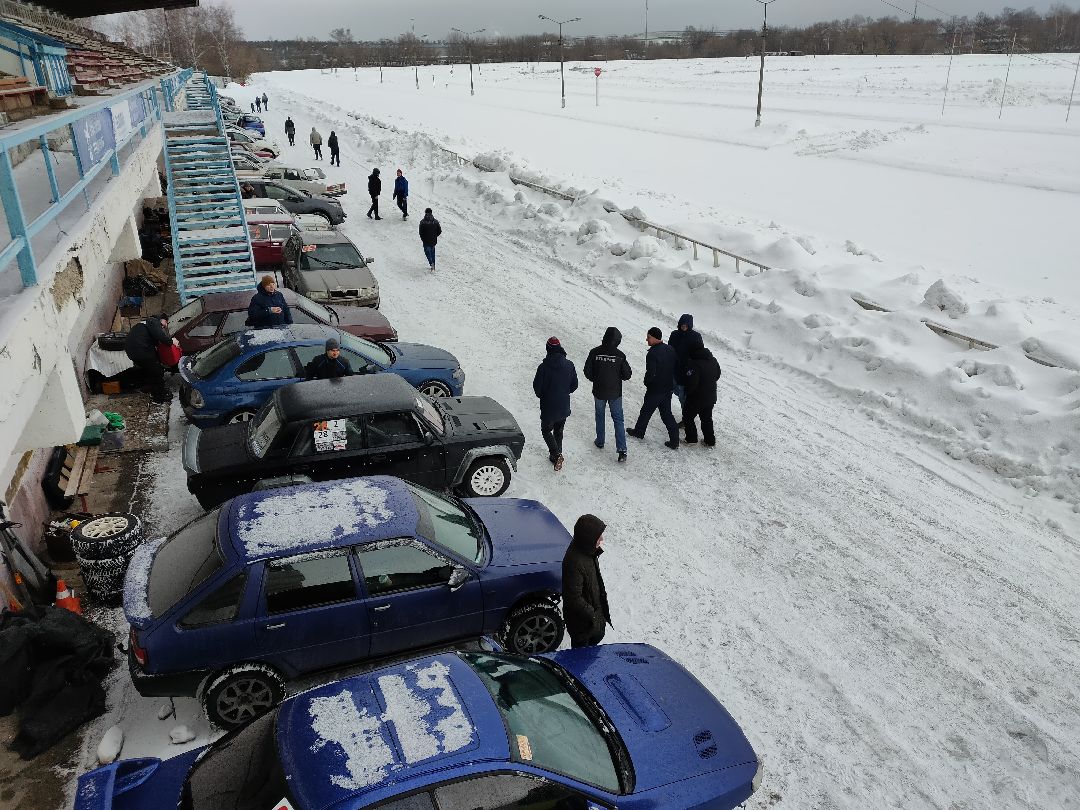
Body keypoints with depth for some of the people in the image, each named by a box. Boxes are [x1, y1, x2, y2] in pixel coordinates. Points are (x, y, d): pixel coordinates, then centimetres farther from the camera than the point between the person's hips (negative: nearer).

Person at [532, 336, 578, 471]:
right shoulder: (569, 365, -8)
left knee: (546, 430, 14)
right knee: (559, 431, 23)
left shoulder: (544, 367, -20)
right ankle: (556, 454, 33)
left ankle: (556, 454, -4)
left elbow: (537, 387, -13)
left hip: (548, 408, -4)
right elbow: (574, 385, 2)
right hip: (564, 407, 4)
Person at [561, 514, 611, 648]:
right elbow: (574, 598, -29)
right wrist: (591, 615, -21)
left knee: (597, 637, 30)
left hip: (593, 609, 8)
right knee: (581, 647, 17)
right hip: (580, 619, -8)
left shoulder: (587, 550, -11)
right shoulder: (574, 562, -38)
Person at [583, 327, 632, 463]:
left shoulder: (595, 353, -13)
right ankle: (622, 450, 0)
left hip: (599, 392, 1)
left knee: (600, 416, 23)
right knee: (618, 419, 7)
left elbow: (587, 371, -7)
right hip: (615, 393, -1)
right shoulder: (619, 355, -15)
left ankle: (600, 442, 35)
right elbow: (627, 374, -9)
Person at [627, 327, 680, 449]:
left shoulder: (652, 354, -24)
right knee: (666, 413, 15)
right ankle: (674, 441, 12)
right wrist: (669, 379, 15)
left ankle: (639, 431, 35)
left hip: (655, 390, -7)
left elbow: (650, 374, -27)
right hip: (668, 388, 7)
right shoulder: (670, 350, 1)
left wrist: (647, 382, -7)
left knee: (646, 411, 15)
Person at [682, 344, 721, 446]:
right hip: (711, 398, 7)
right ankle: (710, 441, 29)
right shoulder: (713, 360, -4)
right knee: (707, 419, 22)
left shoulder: (694, 364, -29)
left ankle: (691, 439, 22)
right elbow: (717, 375, 12)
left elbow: (690, 384, -29)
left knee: (688, 417, 16)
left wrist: (687, 392, -9)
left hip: (696, 399, -7)